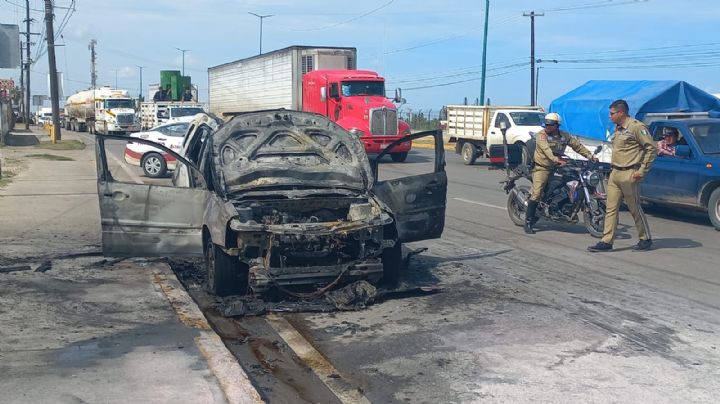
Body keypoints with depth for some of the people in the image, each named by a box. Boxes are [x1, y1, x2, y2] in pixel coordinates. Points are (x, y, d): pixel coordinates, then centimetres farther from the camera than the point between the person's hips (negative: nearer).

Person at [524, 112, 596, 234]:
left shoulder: (564, 136, 6)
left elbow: (577, 145, 9)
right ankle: (528, 222, -13)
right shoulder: (541, 135, -11)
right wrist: (557, 160, -41)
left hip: (556, 168, 6)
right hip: (542, 168, -6)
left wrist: (590, 156, -2)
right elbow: (546, 150, -26)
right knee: (536, 194, -14)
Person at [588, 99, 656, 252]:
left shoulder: (637, 127, -12)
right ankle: (607, 241, 6)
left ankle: (645, 239, 16)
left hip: (628, 175, -8)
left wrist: (642, 171, -14)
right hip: (614, 174, 8)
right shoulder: (617, 128, 15)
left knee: (635, 209, 2)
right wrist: (614, 168, 17)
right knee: (611, 209, 5)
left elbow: (651, 148, -13)